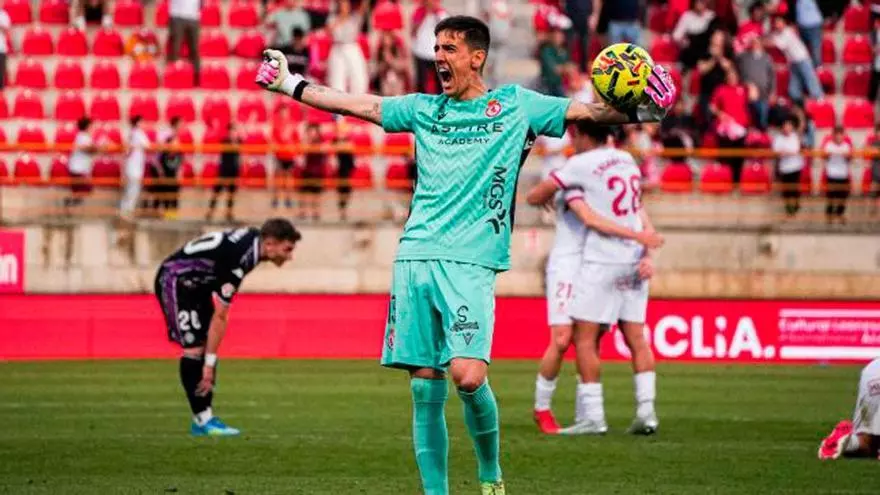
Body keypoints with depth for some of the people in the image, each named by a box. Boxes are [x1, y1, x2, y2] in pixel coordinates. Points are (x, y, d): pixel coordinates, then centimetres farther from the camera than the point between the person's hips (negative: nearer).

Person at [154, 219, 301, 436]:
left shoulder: (253, 237, -6)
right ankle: (202, 419, -14)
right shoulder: (238, 260, -32)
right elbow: (220, 317, -30)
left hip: (196, 283, 10)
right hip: (176, 281, -10)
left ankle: (205, 418, 2)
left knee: (206, 347, 3)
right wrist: (209, 364, -26)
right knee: (195, 349, -17)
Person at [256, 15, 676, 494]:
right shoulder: (424, 109, 18)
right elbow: (356, 104, 23)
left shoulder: (515, 105, 8)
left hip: (470, 261, -4)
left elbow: (586, 111, 5)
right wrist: (289, 84, 22)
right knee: (424, 386, 1)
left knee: (468, 375, -19)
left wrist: (638, 112, -11)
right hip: (415, 256, 4)